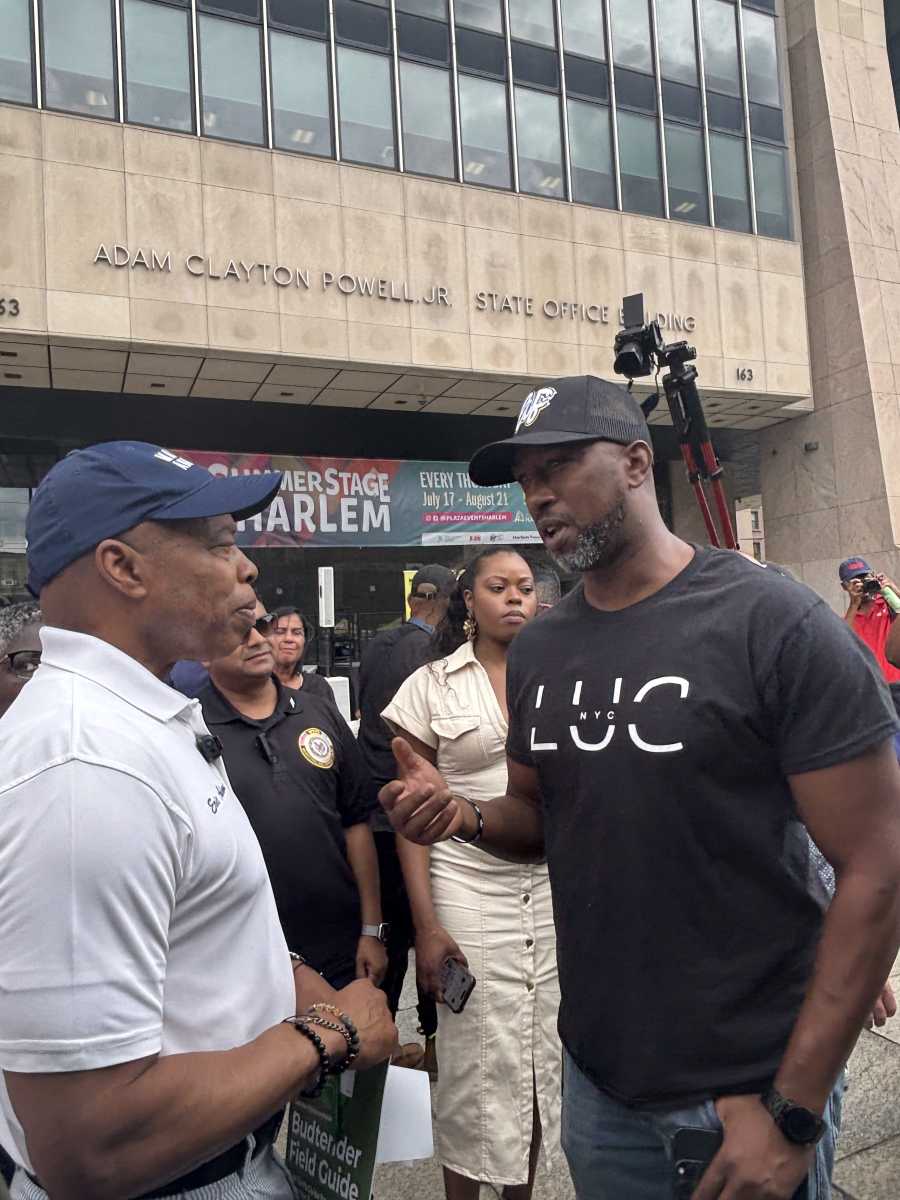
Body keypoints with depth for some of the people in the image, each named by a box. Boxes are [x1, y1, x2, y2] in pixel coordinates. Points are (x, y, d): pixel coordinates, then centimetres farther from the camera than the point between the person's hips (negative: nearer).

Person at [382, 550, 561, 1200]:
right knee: (477, 1060, 7)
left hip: (554, 883, 3)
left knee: (544, 1050, 12)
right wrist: (426, 924, -7)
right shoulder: (431, 685, -1)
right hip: (468, 888, -2)